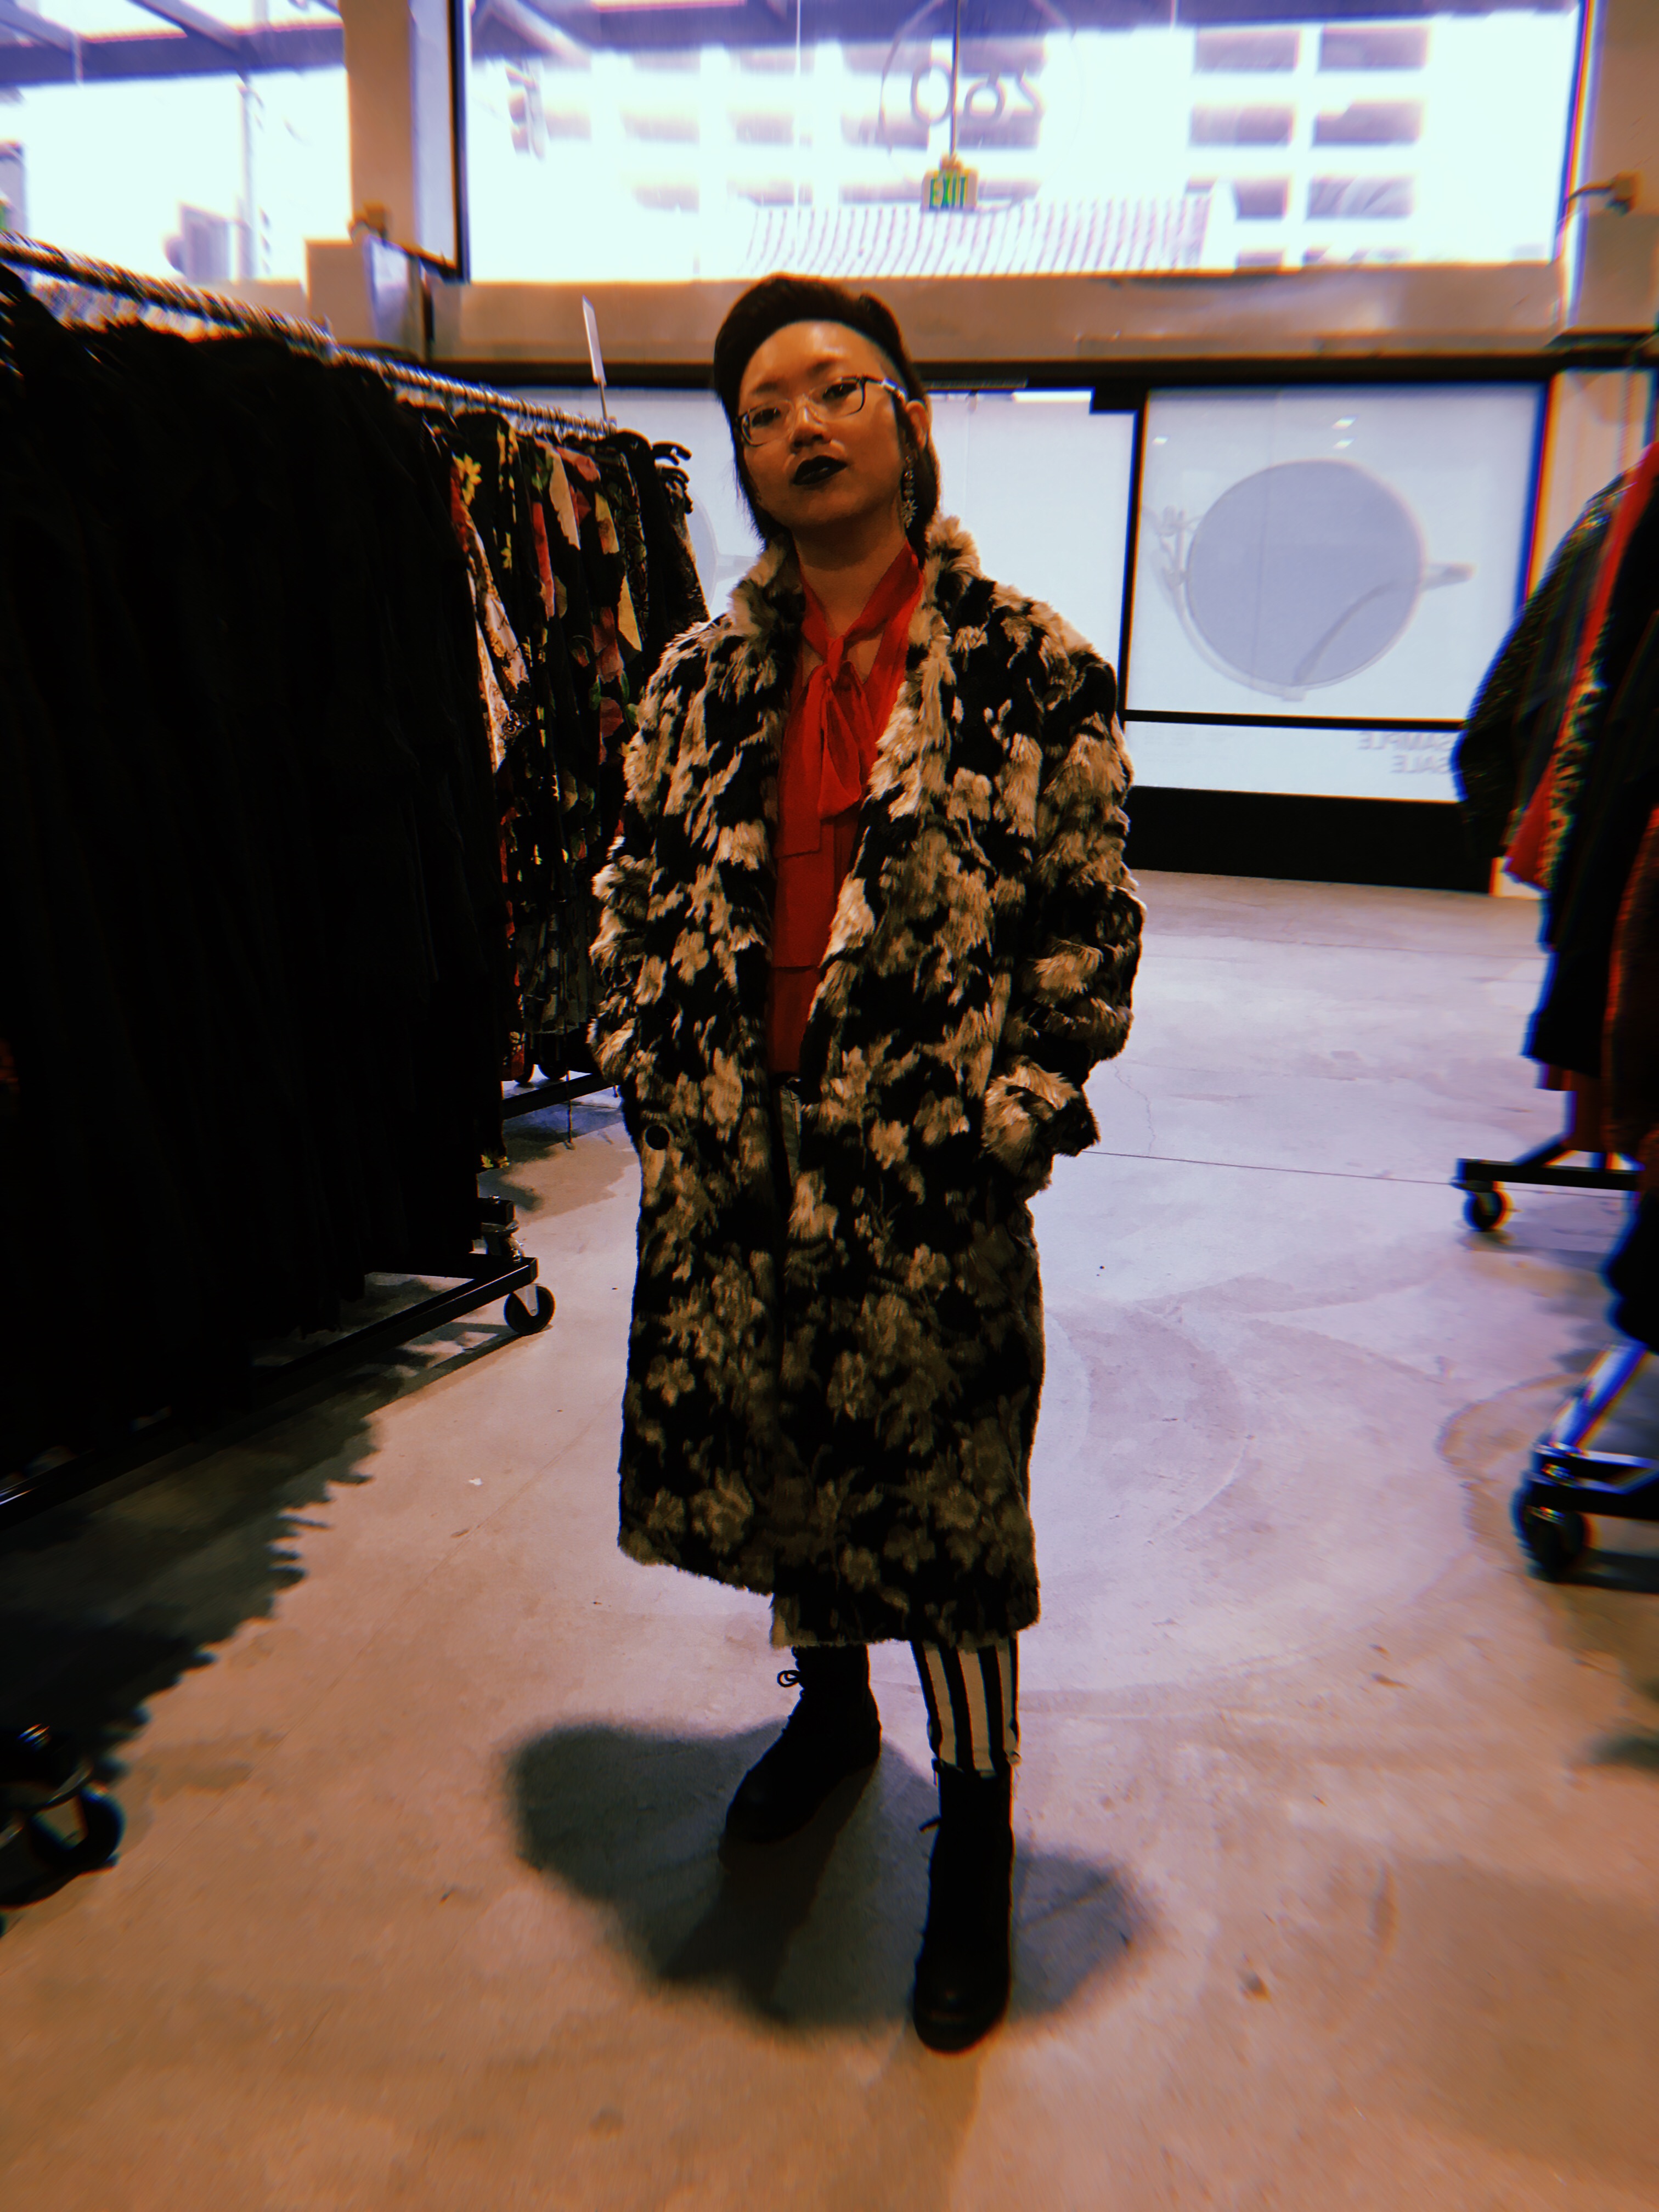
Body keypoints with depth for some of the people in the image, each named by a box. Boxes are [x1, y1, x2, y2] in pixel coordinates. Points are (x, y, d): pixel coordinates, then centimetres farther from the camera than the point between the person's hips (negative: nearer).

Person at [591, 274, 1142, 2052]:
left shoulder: (1033, 669, -5)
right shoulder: (703, 677, 8)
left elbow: (1090, 930, -6)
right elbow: (637, 891, 12)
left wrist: (996, 1125, -11)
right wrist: (654, 1081, 3)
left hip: (928, 1178, -4)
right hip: (728, 1170, 5)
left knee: (942, 1495, 7)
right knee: (764, 1454, 19)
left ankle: (973, 1835, 30)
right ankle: (830, 1702, 48)